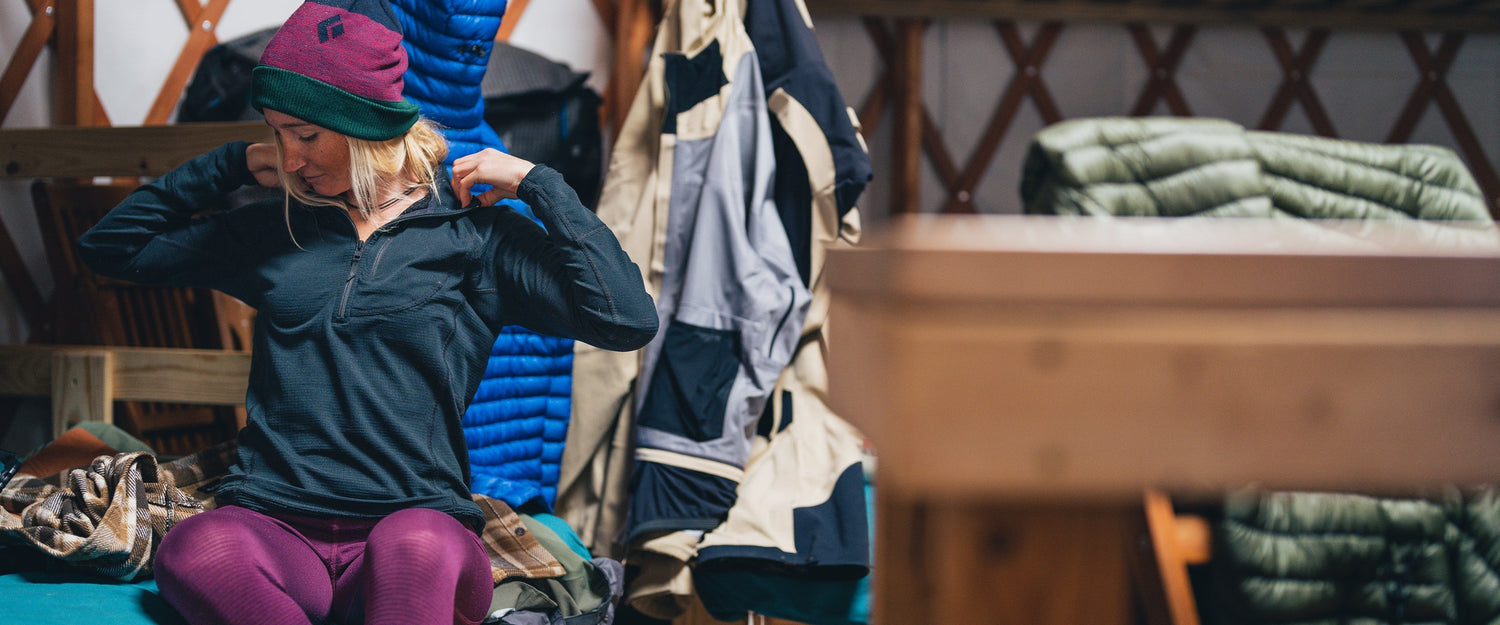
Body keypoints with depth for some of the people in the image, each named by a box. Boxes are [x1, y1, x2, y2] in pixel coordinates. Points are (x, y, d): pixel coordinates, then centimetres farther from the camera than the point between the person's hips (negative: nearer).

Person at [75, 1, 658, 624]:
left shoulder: (474, 233, 8)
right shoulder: (273, 233, 19)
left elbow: (628, 320, -5)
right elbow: (107, 246, 27)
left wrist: (536, 181, 2)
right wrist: (229, 165, 19)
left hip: (418, 520, -2)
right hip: (273, 522, 3)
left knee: (415, 548, -41)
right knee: (196, 549, -35)